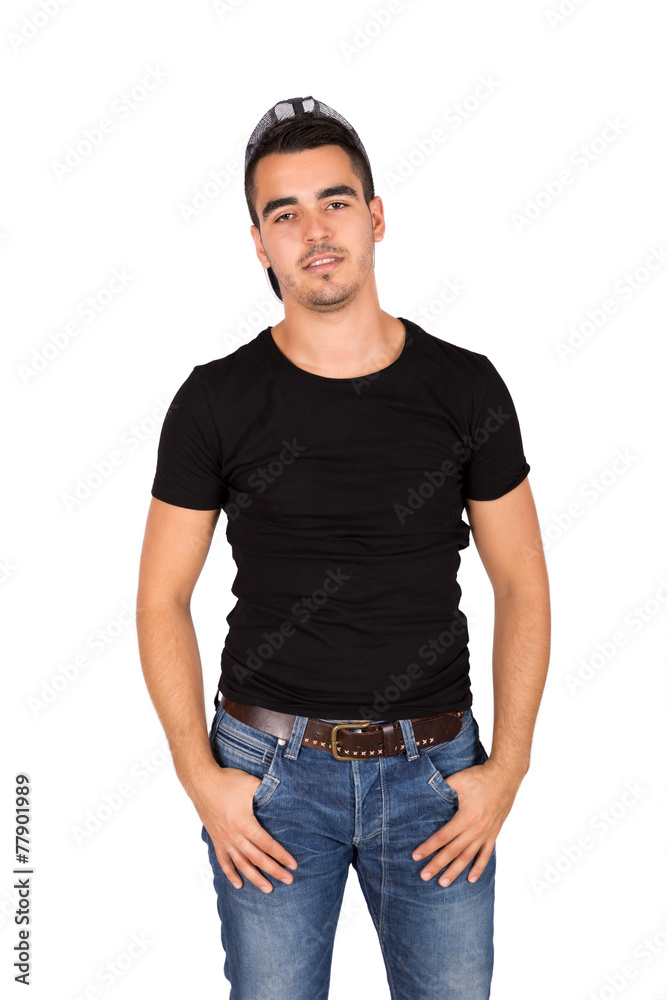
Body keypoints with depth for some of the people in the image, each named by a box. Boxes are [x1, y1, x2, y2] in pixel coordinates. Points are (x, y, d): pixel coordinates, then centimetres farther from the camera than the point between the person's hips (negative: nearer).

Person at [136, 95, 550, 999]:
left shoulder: (466, 388, -2)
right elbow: (163, 598, 0)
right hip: (270, 765, -1)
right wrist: (201, 777, -7)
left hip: (434, 766, 1)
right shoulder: (214, 401, -4)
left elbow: (523, 587, 3)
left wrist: (507, 768, -3)